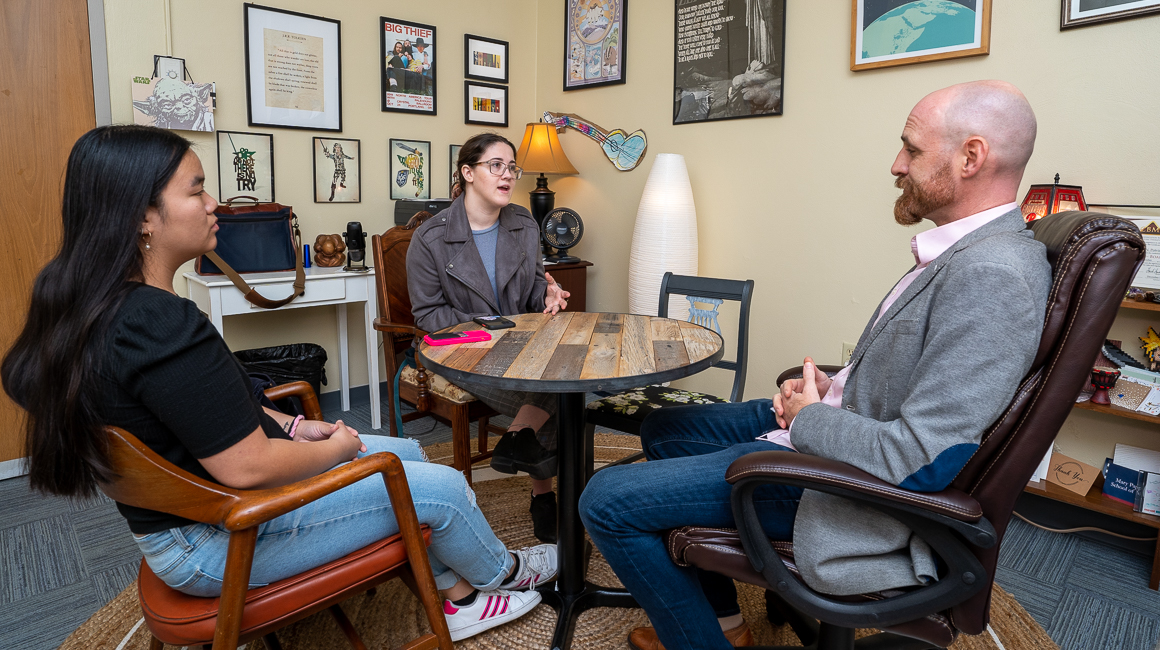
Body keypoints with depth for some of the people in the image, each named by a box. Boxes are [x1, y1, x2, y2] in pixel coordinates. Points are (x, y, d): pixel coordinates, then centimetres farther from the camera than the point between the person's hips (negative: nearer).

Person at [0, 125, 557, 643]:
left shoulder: (96, 306, 2)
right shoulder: (161, 325, -32)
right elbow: (248, 467, -29)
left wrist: (293, 426, 6)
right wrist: (337, 447, -11)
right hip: (214, 542, -10)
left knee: (406, 452, 15)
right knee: (443, 487, -6)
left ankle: (459, 597, 27)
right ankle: (500, 571, 28)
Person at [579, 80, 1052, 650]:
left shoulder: (993, 278, -26)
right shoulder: (960, 250, 7)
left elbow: (917, 460, -29)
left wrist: (810, 415, -14)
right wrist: (831, 386, 1)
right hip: (827, 423, 11)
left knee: (606, 501, -12)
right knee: (663, 428, 21)